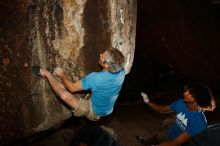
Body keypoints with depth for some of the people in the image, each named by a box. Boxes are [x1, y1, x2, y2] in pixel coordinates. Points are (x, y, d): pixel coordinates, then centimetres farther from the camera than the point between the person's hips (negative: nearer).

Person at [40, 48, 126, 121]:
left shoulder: (95, 78, -37)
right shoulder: (122, 72, -21)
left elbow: (72, 88, -22)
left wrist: (62, 75, -8)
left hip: (94, 113, -6)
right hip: (108, 110, 7)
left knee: (64, 95, -23)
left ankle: (48, 74, 0)